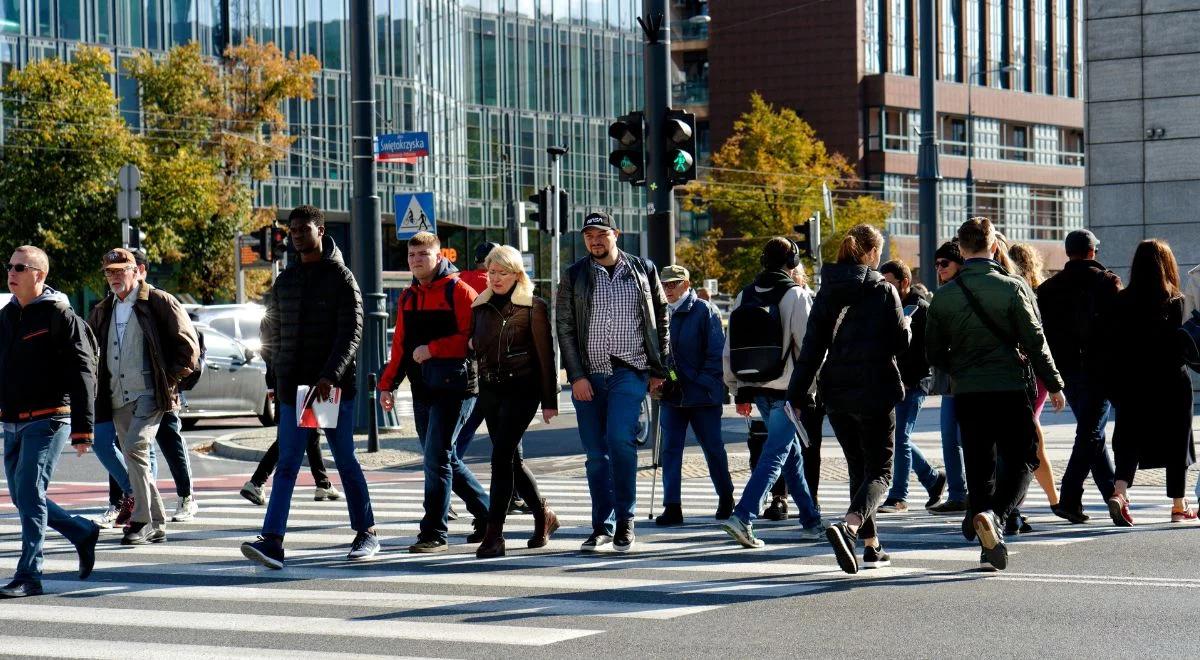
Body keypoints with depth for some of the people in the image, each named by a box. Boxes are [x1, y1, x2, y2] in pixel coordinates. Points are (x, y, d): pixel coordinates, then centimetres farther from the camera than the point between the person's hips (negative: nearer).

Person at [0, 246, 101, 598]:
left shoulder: (59, 315, -7)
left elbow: (82, 372, -10)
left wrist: (82, 428, -14)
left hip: (47, 421, -7)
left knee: (30, 495, -11)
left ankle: (29, 575, -6)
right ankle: (83, 532, 28)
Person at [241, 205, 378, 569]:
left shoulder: (341, 278, -4)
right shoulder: (285, 280, 12)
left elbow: (351, 333, -13)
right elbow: (270, 329, 20)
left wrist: (329, 376, -23)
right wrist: (277, 373, 8)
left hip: (334, 386, -4)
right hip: (293, 388, 4)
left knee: (346, 462, 5)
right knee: (286, 465, -3)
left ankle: (366, 533, 18)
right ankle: (272, 541, -11)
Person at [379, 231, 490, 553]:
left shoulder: (458, 291, -7)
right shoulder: (408, 297, 17)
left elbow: (472, 337, -15)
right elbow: (400, 344, 20)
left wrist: (432, 349, -17)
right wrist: (388, 384, 14)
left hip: (454, 385, -8)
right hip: (422, 390, 8)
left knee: (436, 457, -11)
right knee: (444, 459, 12)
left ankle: (434, 532, -6)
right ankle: (487, 516, 25)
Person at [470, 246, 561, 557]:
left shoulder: (534, 307, -3)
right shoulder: (480, 306, 12)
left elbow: (546, 355, -3)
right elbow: (473, 347, 17)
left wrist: (549, 401, -5)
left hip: (521, 390, -6)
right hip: (490, 390, 6)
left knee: (501, 457, -14)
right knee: (511, 459, 11)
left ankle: (494, 534, -14)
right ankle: (544, 516, 29)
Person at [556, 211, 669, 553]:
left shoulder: (643, 270, 7)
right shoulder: (574, 276, 7)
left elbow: (661, 319, 11)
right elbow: (564, 329, 3)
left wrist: (658, 369, 5)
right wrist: (576, 376, -6)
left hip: (630, 371, -2)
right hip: (588, 375, 2)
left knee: (620, 439, -20)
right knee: (595, 454, 4)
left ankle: (625, 520, -8)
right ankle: (602, 527, 14)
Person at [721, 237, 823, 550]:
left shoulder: (744, 297, 9)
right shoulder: (795, 295, -9)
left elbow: (730, 350, 11)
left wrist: (739, 392, 16)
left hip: (757, 388, 6)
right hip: (787, 389, -6)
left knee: (793, 453, 18)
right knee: (775, 455, -7)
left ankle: (811, 521, 25)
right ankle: (742, 517, -20)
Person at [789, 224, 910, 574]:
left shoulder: (827, 292, 5)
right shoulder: (883, 290, -8)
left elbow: (812, 346, 2)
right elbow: (900, 344, -6)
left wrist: (797, 394, 4)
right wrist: (907, 326, 17)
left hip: (837, 394, 5)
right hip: (875, 393, -5)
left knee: (858, 469, 17)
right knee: (879, 472, -1)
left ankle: (871, 546, 20)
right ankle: (848, 525, -28)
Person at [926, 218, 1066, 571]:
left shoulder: (944, 296, 2)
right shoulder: (1011, 288, -7)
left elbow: (934, 353, 8)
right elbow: (1035, 341, -6)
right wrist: (1054, 384, 4)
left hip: (966, 394, 3)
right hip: (1010, 389, -3)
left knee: (979, 466, 12)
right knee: (1022, 459, 6)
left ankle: (990, 545, 15)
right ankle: (994, 515, -20)